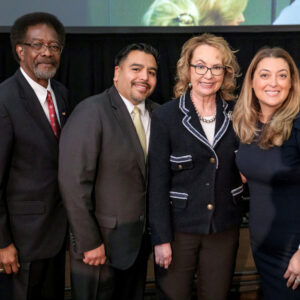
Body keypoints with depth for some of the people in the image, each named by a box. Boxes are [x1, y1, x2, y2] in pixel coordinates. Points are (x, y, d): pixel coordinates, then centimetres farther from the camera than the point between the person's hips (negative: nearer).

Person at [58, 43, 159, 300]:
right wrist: (89, 243, -17)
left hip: (141, 241, 6)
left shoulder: (157, 114, 4)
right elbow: (74, 182, -18)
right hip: (101, 243, -5)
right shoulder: (91, 112, -15)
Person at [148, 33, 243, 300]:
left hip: (225, 229, 3)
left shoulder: (236, 115, 0)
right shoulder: (166, 116, -8)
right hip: (179, 228, -2)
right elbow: (158, 181, -9)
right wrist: (161, 238, -10)